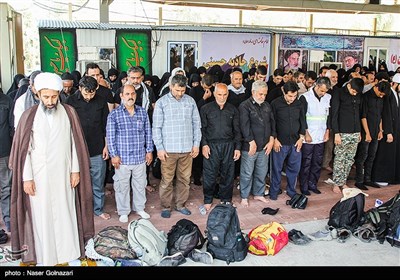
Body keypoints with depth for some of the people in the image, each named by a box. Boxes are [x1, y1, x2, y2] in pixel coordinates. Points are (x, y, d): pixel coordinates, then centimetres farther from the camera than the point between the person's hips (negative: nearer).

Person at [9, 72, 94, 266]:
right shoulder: (29, 115, -4)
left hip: (63, 174, 1)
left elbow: (75, 143, 3)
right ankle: (45, 256, 20)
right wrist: (26, 177, -5)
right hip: (38, 176, -1)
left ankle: (68, 251, 24)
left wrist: (76, 170, 2)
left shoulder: (69, 113, 0)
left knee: (65, 213, 9)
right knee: (42, 216, 5)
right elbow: (24, 149, -2)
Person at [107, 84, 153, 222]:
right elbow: (110, 137, -5)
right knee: (122, 185, 8)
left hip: (140, 157, 3)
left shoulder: (143, 112, 5)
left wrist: (149, 151, 8)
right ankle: (123, 211, 25)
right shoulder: (114, 114, -5)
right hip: (122, 158, -3)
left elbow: (148, 133, 9)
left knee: (140, 184, 14)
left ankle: (139, 208, 33)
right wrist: (114, 155, -8)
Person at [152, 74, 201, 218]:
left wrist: (196, 144, 5)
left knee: (184, 179, 10)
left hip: (187, 148, 3)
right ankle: (166, 206, 19)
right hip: (168, 149, -2)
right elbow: (156, 127, -2)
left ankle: (180, 204, 26)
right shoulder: (162, 102, -1)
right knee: (166, 180, 3)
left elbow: (196, 123, 10)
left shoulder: (190, 101, 6)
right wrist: (159, 148, -7)